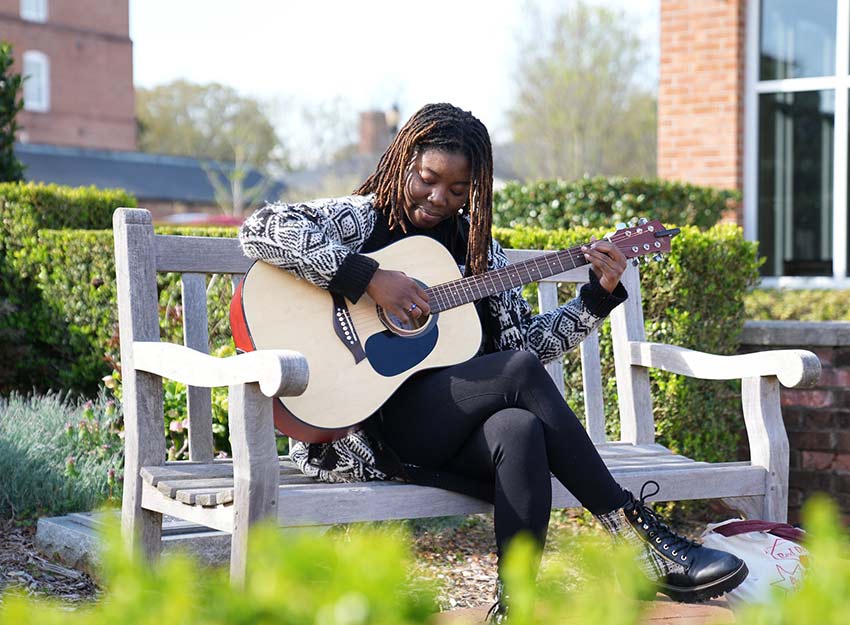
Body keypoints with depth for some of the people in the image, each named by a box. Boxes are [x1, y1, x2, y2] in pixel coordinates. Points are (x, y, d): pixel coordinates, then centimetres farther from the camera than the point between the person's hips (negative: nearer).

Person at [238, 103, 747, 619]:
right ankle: (637, 532, -21)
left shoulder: (476, 248, 19)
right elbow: (261, 229, -15)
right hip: (363, 428, -5)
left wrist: (599, 295, 5)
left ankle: (515, 606, -31)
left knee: (520, 430, -32)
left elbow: (531, 339, 19)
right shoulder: (359, 219, 3)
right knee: (519, 373, -25)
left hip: (455, 432, 5)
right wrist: (368, 276, -20)